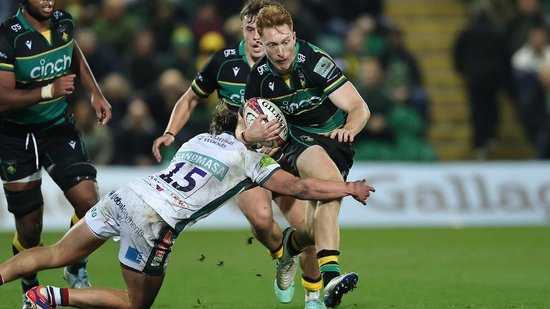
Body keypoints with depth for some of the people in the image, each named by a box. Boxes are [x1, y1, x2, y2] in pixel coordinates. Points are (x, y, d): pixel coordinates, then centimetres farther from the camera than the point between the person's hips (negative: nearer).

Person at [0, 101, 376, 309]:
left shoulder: (200, 139, 20)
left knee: (57, 255, 16)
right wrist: (351, 188, 15)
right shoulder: (253, 161, 2)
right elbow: (301, 187, 3)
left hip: (125, 197, 6)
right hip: (152, 224, -6)